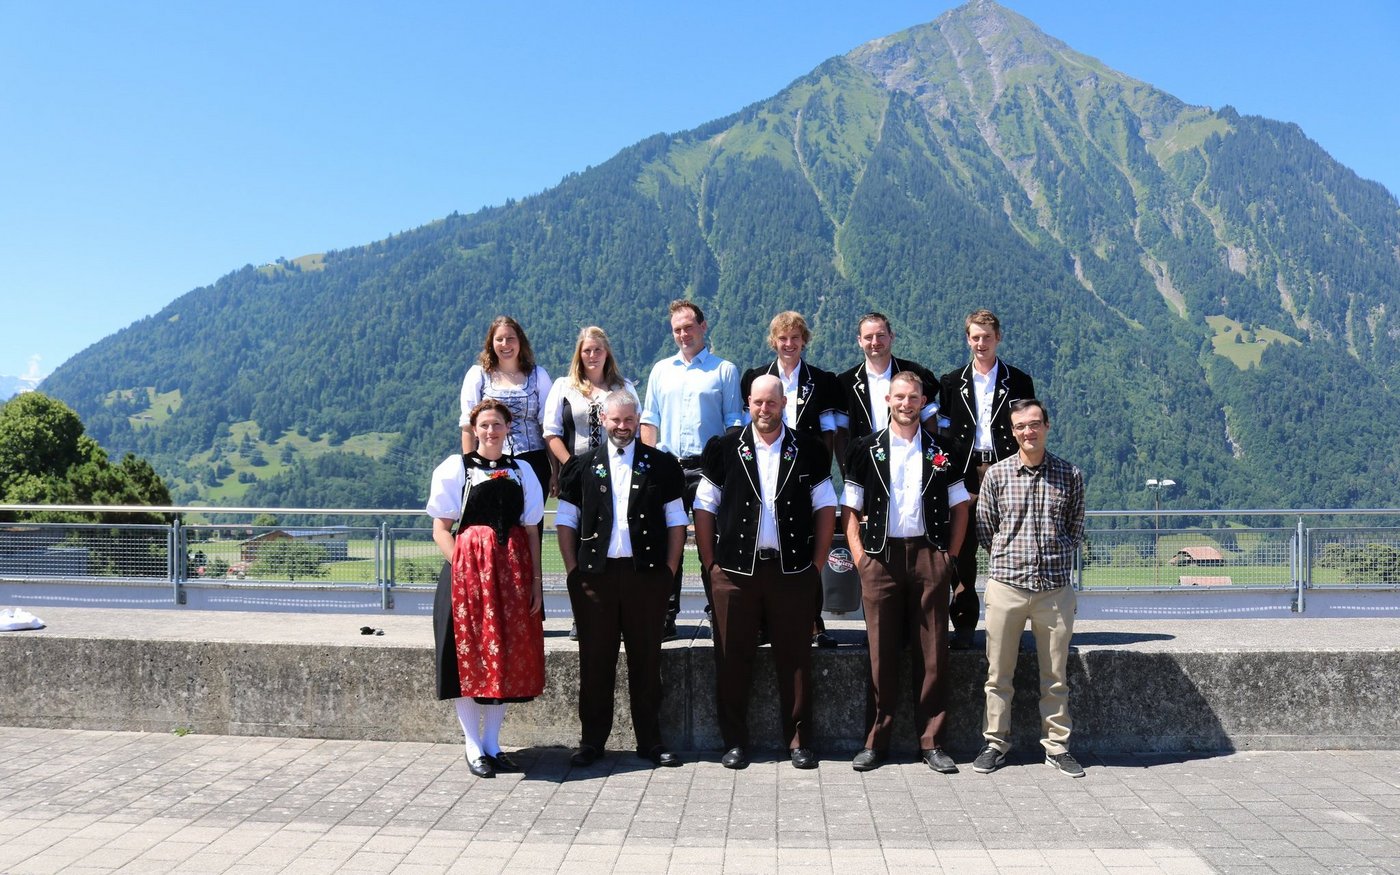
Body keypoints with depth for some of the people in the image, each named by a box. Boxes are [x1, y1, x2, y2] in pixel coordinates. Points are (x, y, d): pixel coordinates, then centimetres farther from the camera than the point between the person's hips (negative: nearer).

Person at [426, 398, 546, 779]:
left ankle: (492, 744, 18)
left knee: (507, 657, 6)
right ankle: (474, 748, 9)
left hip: (512, 572, 3)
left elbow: (531, 531, 10)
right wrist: (463, 567, -13)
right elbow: (441, 530, 0)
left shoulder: (521, 471, 12)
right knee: (470, 657, -1)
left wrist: (535, 581, 2)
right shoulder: (454, 468, 3)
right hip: (467, 570, -3)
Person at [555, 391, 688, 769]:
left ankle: (650, 741, 16)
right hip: (594, 575, 0)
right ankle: (592, 740, 16)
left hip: (646, 575, 0)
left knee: (646, 660, 6)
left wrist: (669, 570, 0)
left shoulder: (662, 464, 8)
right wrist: (573, 571, 0)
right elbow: (566, 522, 9)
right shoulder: (581, 465, 9)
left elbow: (676, 522, 8)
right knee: (595, 660, 5)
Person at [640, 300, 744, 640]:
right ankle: (665, 618, 10)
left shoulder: (724, 370, 6)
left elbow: (734, 422, 4)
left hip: (708, 468, -3)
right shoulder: (661, 370, 17)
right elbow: (649, 419, 15)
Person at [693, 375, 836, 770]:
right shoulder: (725, 448, 5)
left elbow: (825, 508, 10)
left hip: (793, 571, 0)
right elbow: (704, 508, 6)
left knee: (795, 659, 4)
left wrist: (817, 562, 3)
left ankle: (799, 741, 16)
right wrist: (710, 564, 0)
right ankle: (735, 742, 15)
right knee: (733, 659, 4)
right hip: (736, 571, 0)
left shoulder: (808, 450, 7)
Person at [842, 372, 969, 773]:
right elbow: (849, 506, 8)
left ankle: (931, 741, 12)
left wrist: (950, 553, 5)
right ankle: (875, 741, 10)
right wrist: (858, 552, -3)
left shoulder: (940, 451, 10)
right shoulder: (868, 448, 7)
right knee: (881, 653, 2)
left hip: (929, 557, 1)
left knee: (932, 652, 2)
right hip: (881, 558, -1)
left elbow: (959, 506, 15)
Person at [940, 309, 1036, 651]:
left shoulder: (1019, 382, 9)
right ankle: (964, 625, 7)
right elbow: (943, 433, 9)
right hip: (964, 476, 1)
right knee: (962, 552, -1)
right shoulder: (952, 382, 12)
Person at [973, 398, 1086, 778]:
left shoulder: (1070, 476, 3)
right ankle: (995, 743, 18)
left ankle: (1057, 745, 22)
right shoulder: (996, 474, 1)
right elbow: (984, 530, 8)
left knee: (1055, 675, 9)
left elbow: (1076, 531, 11)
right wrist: (1008, 559, 3)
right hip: (1006, 585, 0)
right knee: (998, 673, 6)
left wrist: (1055, 559, 2)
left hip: (1055, 589, 1)